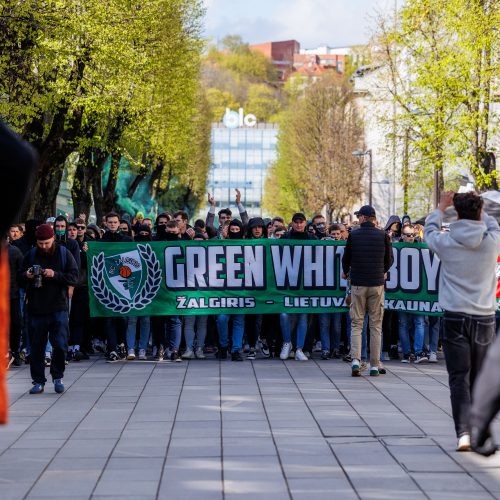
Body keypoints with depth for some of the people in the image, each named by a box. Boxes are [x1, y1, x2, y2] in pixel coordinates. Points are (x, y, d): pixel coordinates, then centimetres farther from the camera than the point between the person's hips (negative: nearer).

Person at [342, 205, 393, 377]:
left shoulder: (353, 235, -3)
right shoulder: (383, 236, -2)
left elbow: (346, 257, 6)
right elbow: (389, 259, 9)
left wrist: (345, 272, 27)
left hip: (358, 284, 0)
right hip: (377, 284, 0)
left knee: (356, 323, 6)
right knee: (376, 325, 6)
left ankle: (355, 359, -12)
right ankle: (374, 365, 5)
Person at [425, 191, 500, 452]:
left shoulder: (447, 243, -6)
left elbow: (430, 229, 17)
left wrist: (441, 206, 32)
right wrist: (476, 207, 31)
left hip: (455, 317, -1)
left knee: (459, 377, -3)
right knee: (479, 379, 11)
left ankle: (463, 432, -16)